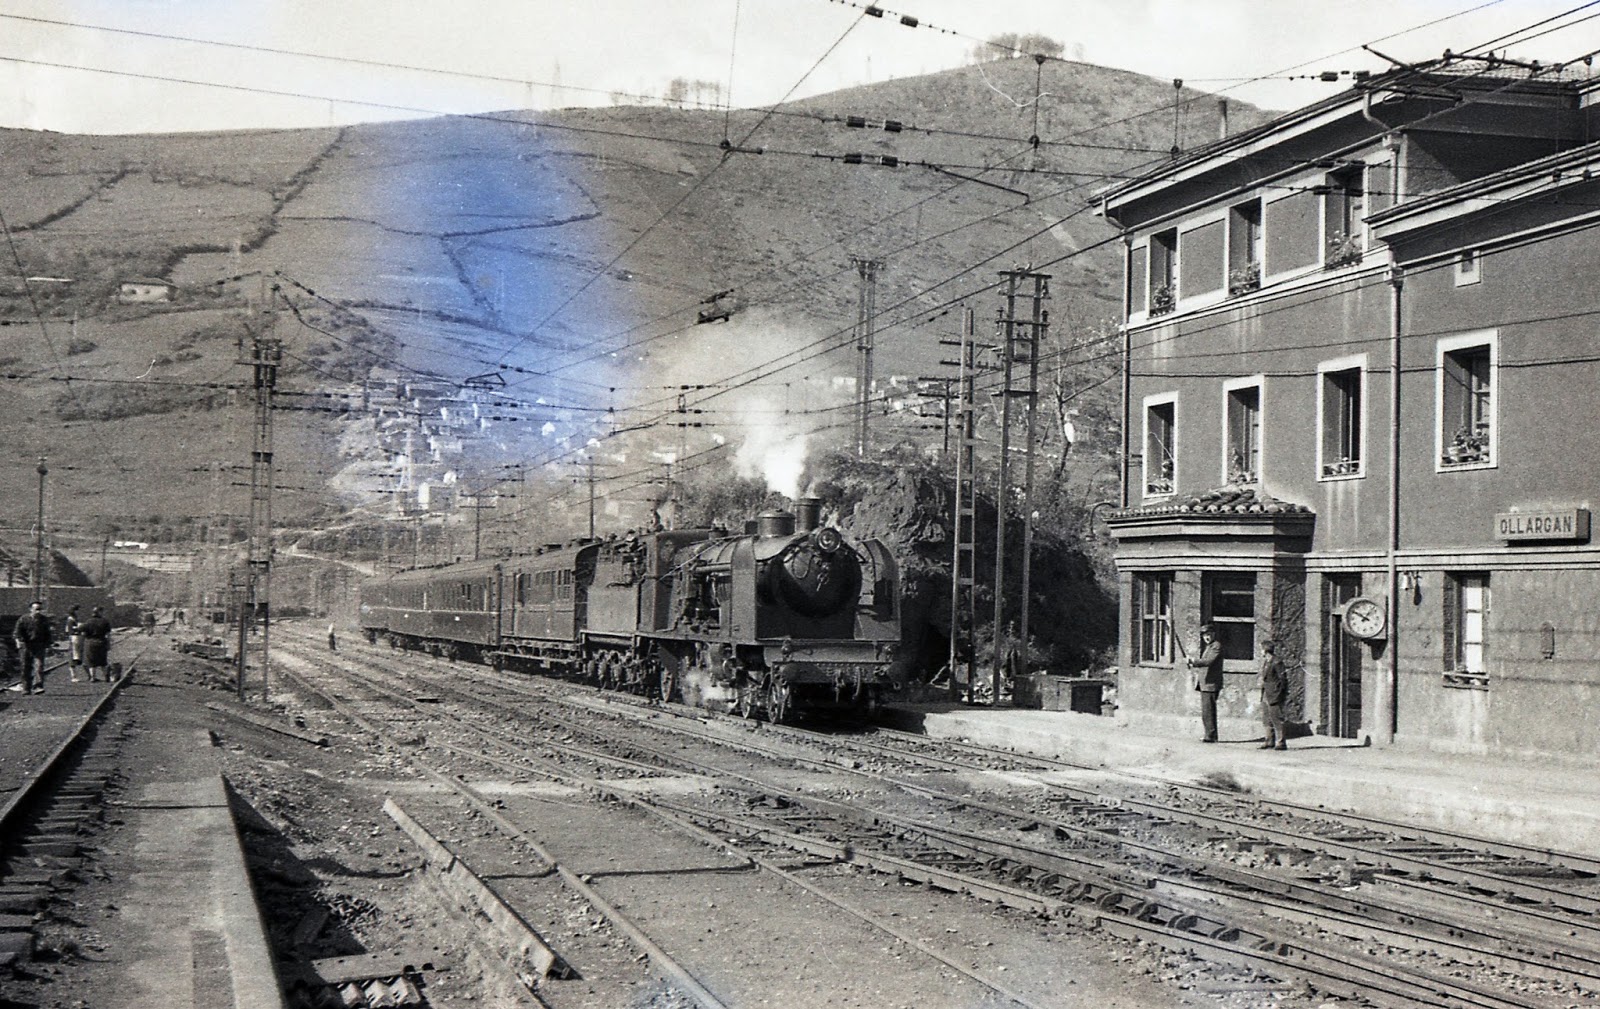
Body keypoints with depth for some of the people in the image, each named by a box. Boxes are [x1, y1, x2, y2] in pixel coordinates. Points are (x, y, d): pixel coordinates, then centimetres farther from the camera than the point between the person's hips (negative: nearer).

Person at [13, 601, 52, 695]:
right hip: (26, 646, -1)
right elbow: (17, 631, -4)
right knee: (26, 668, 4)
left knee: (39, 666, -14)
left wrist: (48, 646, 15)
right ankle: (26, 688, 14)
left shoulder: (44, 620, 9)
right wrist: (18, 641, -20)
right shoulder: (23, 619, 1)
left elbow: (47, 634, 19)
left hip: (39, 646, 1)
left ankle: (37, 687, -17)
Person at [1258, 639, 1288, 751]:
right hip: (1265, 695, 10)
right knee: (1267, 719, 12)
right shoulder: (1265, 662, 14)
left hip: (1274, 695, -10)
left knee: (1276, 718, -8)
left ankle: (1281, 742, -4)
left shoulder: (1277, 662, -13)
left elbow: (1282, 679, -12)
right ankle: (1270, 741, 18)